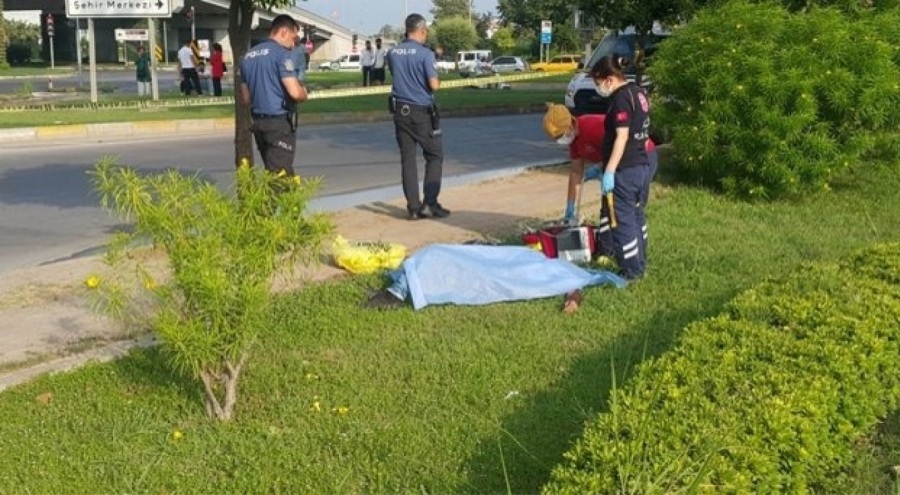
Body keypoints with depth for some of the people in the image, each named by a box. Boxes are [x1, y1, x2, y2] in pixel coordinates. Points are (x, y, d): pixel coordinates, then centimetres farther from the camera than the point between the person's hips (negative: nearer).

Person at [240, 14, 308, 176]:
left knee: (271, 173, 14)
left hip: (258, 123, 8)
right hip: (279, 122, -8)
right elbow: (295, 92, -19)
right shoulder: (281, 53, -10)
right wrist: (304, 93, 1)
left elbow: (246, 98, 18)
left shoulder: (248, 56, 14)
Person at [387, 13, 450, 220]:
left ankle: (414, 207, 7)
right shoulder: (425, 54, -13)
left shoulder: (392, 54, 4)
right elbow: (434, 85, -17)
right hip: (422, 112, -5)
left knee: (407, 159, 7)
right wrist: (438, 80, 5)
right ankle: (430, 203, 1)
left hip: (400, 111, 5)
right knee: (435, 156, 8)